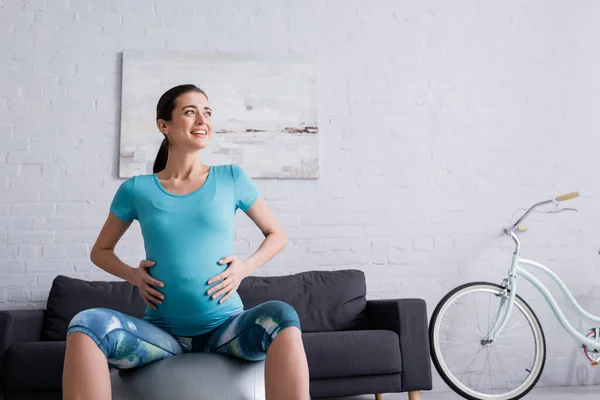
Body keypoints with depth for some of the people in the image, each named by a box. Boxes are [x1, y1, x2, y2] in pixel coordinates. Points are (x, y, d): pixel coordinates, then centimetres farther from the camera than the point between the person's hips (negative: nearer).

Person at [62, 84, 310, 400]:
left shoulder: (231, 178, 4)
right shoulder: (137, 189, 4)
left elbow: (277, 234, 14)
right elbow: (100, 251, 18)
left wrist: (246, 267, -4)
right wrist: (133, 275, -1)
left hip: (224, 327, 0)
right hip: (162, 332, 1)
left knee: (281, 315, -32)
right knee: (86, 324, -27)